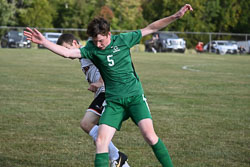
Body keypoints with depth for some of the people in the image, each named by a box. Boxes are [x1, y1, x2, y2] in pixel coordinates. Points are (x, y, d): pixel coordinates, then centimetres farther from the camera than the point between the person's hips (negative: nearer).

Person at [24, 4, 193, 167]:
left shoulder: (122, 40, -2)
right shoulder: (92, 49, -1)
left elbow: (151, 28, 3)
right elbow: (67, 53, -12)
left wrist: (176, 16, -1)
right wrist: (43, 41, -23)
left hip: (135, 96, -1)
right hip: (114, 101, 1)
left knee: (150, 135, -16)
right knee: (101, 140, -12)